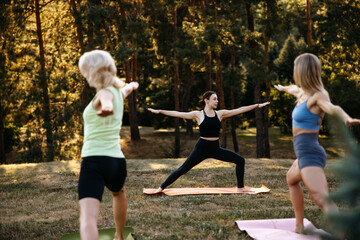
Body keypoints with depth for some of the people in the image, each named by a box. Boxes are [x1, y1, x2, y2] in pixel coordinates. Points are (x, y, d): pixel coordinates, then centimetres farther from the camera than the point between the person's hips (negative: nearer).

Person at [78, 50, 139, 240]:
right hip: (116, 160, 8)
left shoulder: (106, 92, -10)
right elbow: (128, 88, 40)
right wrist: (133, 85, 61)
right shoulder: (118, 91, 13)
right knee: (118, 193, 38)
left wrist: (106, 108, -59)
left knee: (88, 215, -20)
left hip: (94, 160, -8)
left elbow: (107, 102, -37)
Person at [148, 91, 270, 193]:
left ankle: (240, 187, 15)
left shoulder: (220, 114, 5)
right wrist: (159, 111, -9)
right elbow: (178, 114, -5)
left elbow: (239, 110, 7)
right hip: (202, 148, -4)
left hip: (215, 149, 4)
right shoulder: (198, 114, -4)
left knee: (240, 160, 0)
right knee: (183, 169, -6)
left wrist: (257, 105, 8)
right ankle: (161, 188, 5)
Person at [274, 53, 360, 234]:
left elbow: (331, 108, -37)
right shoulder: (303, 92, 11)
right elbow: (294, 89, 36)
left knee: (322, 198, -26)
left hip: (309, 153, -10)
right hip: (306, 153, 10)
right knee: (291, 180, 33)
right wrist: (283, 88, 58)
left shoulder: (317, 96, -15)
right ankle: (299, 227, 37)